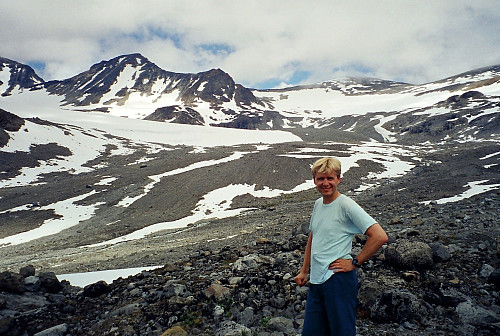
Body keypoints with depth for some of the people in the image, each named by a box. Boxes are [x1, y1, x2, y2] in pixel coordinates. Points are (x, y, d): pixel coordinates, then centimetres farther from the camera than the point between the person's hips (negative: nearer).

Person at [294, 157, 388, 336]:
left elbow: (380, 236, -18)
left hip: (339, 280, -7)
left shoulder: (346, 205, -12)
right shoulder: (318, 204, 10)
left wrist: (355, 262, -13)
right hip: (316, 280, 7)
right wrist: (304, 271, 21)